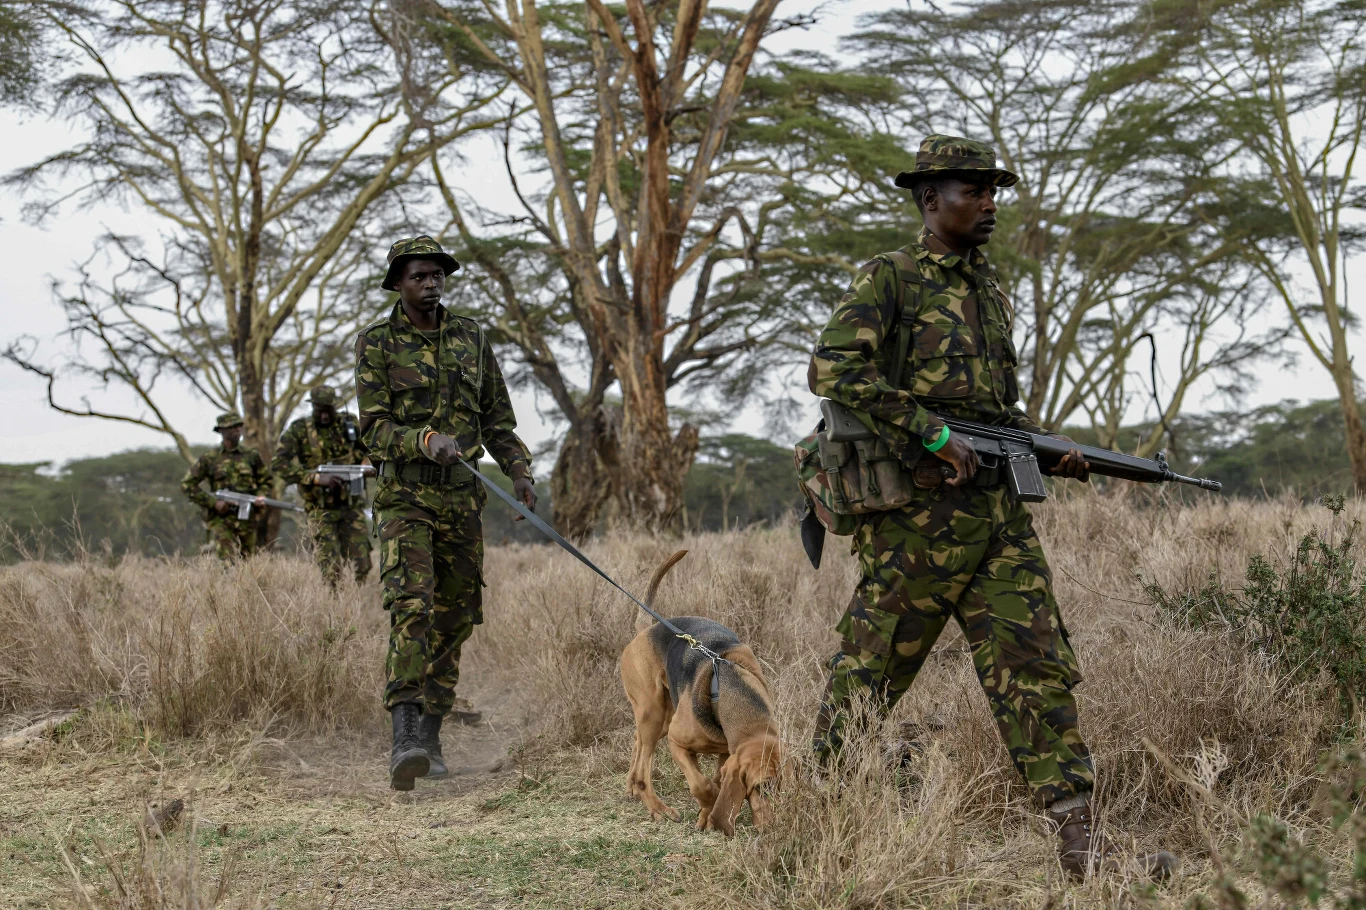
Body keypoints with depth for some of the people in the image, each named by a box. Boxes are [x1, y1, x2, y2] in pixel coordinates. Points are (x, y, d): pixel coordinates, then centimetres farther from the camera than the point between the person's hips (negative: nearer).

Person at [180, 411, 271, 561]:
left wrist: (261, 496, -3)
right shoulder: (209, 459, 1)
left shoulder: (252, 456, 8)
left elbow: (266, 480, 19)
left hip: (247, 520, 3)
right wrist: (213, 502, -9)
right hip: (220, 520, -3)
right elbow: (187, 485, 0)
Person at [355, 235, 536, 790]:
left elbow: (497, 416, 14)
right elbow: (374, 429, -8)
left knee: (455, 617, 6)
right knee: (411, 605, -21)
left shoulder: (470, 338, 11)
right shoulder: (376, 343, -1)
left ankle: (430, 735, 18)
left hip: (461, 495, 5)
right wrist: (426, 440, -27)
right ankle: (405, 738, -29)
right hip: (404, 494, -4)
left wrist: (519, 471, -1)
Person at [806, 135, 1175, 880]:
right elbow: (832, 370, -18)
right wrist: (932, 434, -21)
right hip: (918, 510, -7)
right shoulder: (889, 279, -4)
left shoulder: (989, 289, 19)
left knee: (1036, 665, 1)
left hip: (997, 508, 7)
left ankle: (1079, 841, 1)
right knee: (872, 667, 2)